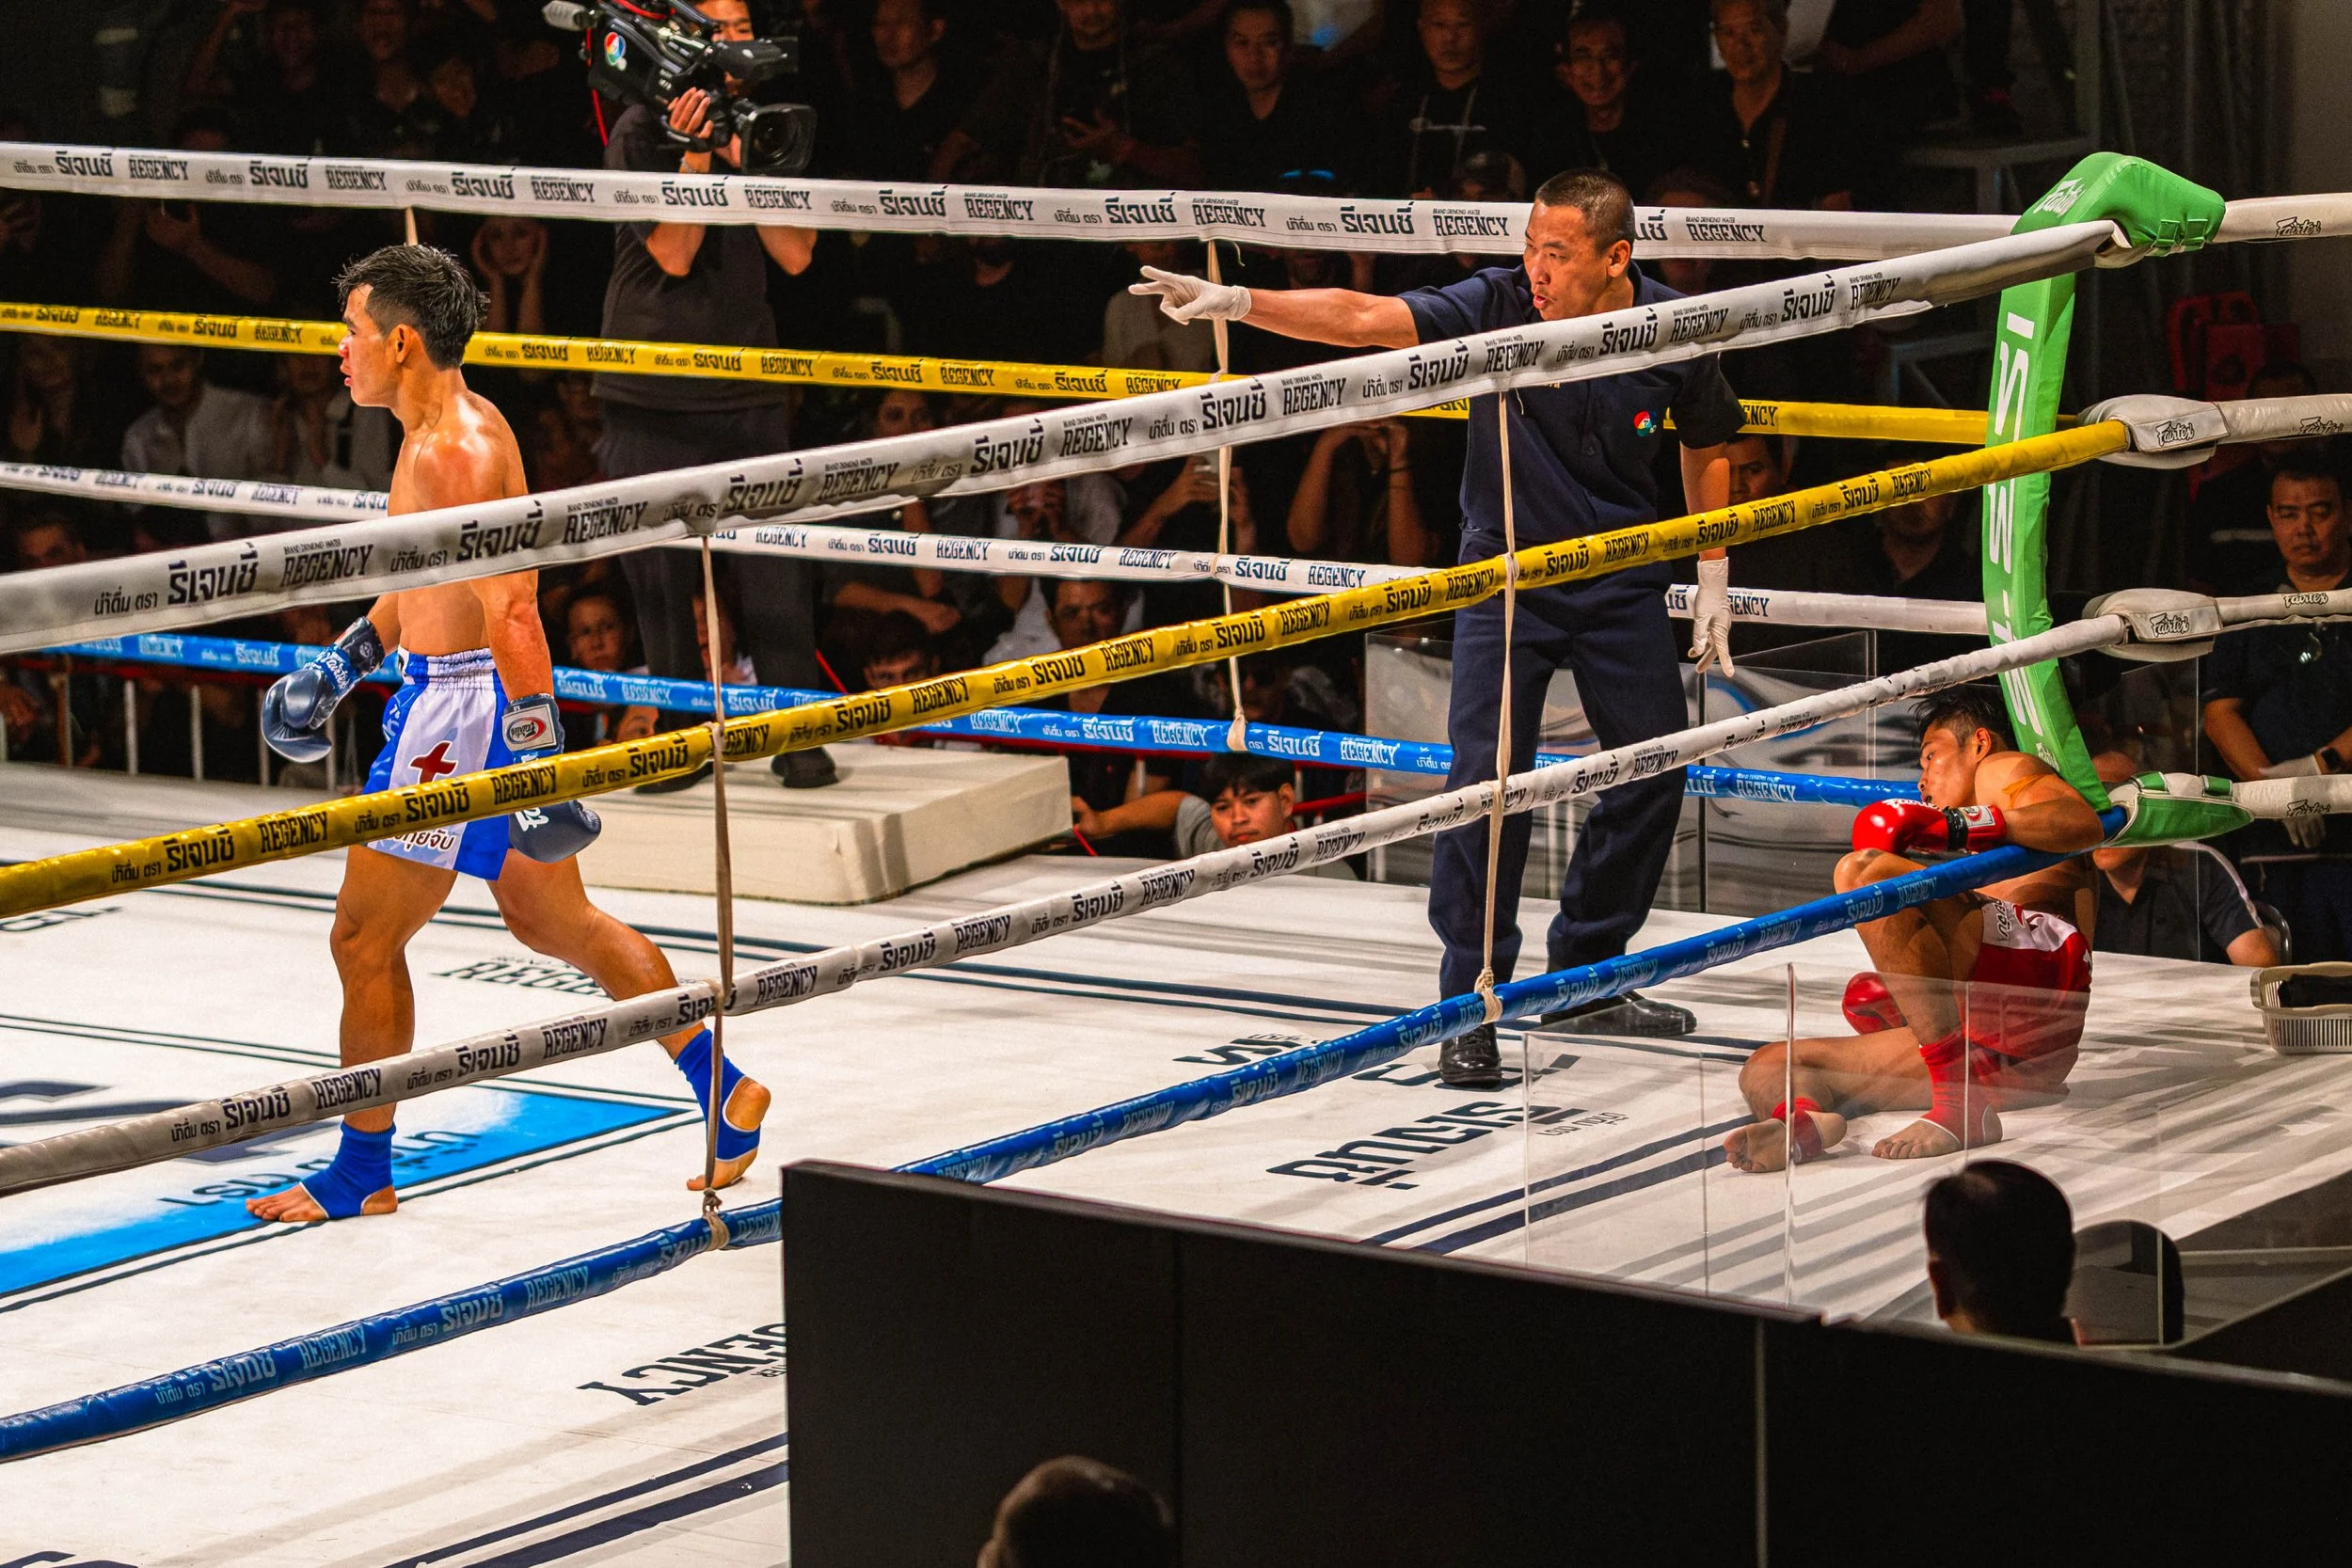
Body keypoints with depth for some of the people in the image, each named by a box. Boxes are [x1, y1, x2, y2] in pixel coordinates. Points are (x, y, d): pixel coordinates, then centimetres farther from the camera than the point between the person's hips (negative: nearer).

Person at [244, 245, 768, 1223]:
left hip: (471, 704, -10)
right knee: (554, 925, 18)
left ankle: (362, 1174, 12)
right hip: (436, 693, 10)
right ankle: (727, 1096, 24)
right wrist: (343, 664, 30)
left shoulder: (465, 451, -20)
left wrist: (536, 757, -29)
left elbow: (512, 614, -26)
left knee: (365, 940, 0)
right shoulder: (432, 435, 11)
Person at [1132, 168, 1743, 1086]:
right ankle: (1469, 1007, -5)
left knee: (1655, 770, 7)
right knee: (1485, 775, -13)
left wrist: (1713, 578, 6)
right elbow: (1362, 319, -25)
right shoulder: (1499, 305, -17)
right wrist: (1238, 303, -37)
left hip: (1622, 575, 3)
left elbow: (1706, 447, 7)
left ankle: (1582, 977, 25)